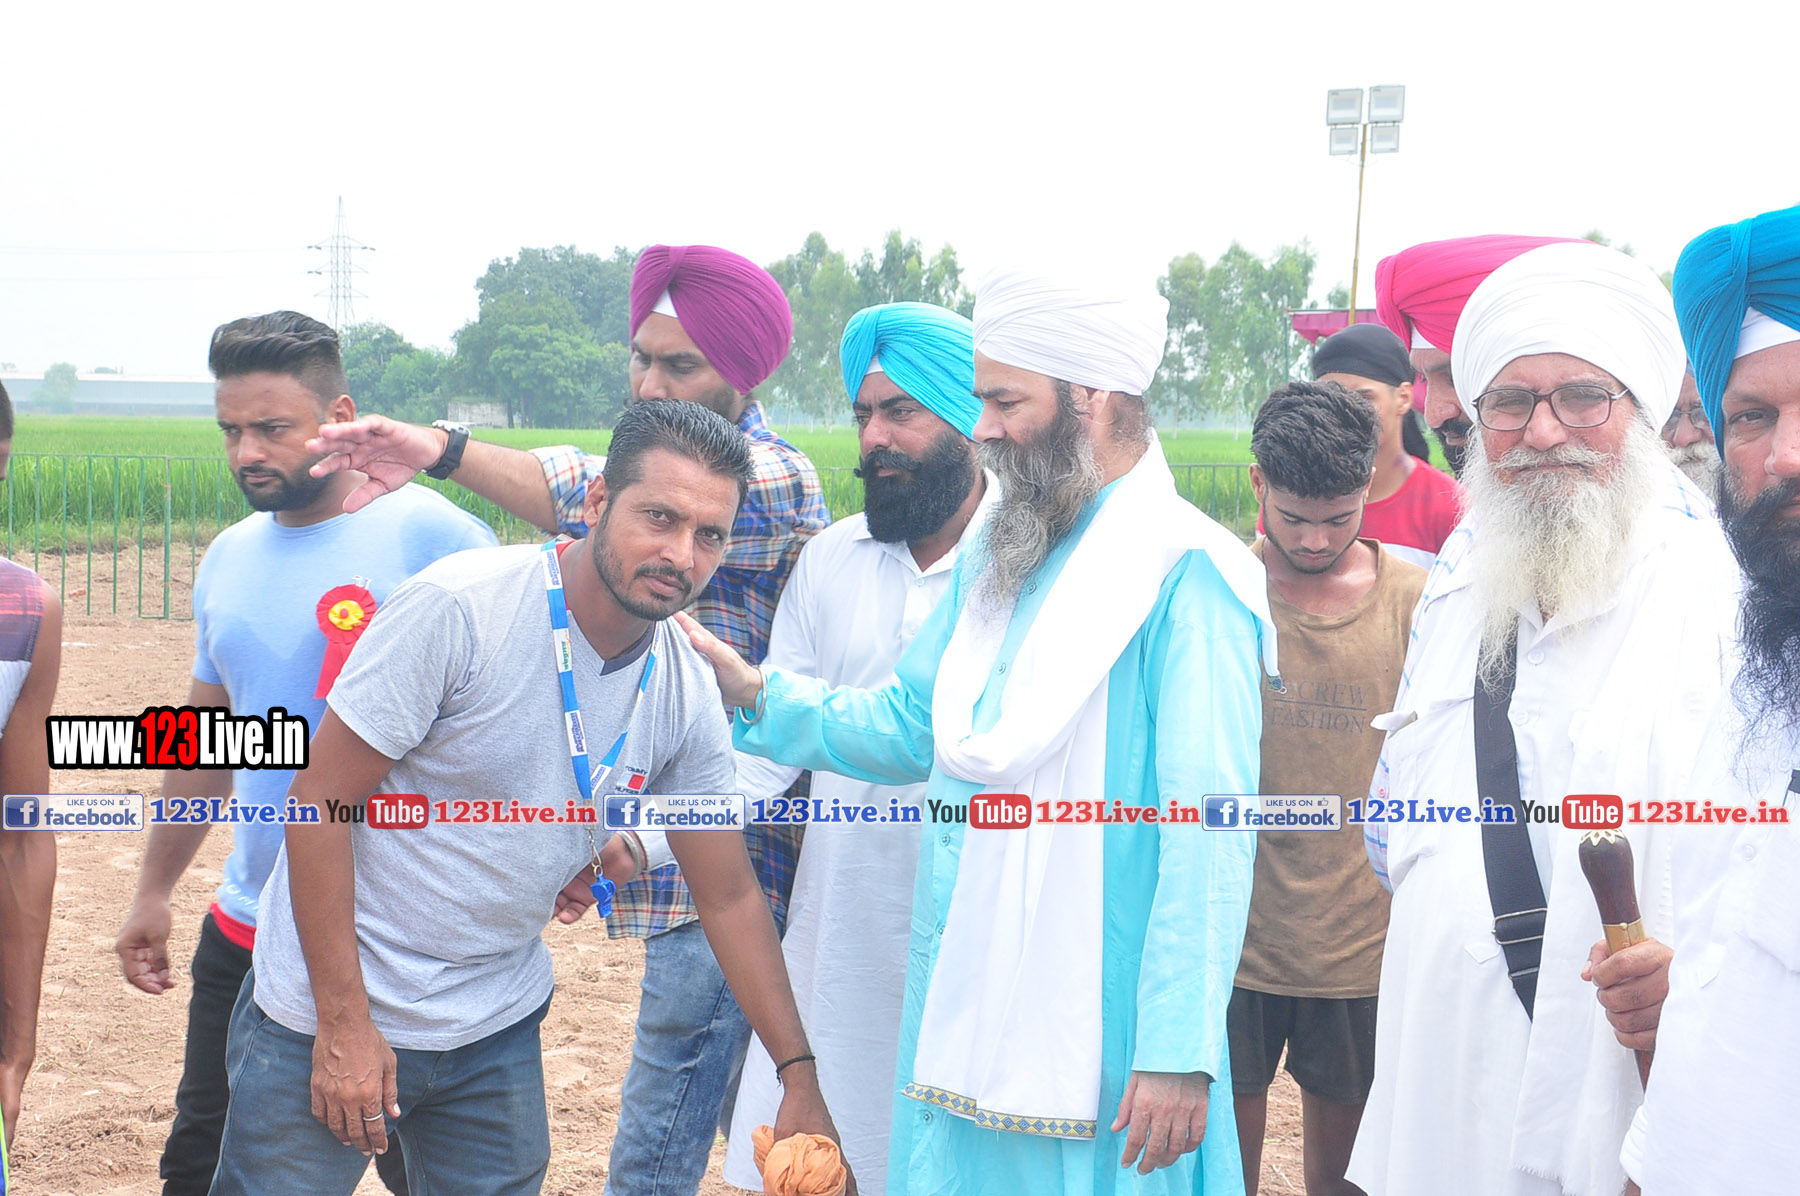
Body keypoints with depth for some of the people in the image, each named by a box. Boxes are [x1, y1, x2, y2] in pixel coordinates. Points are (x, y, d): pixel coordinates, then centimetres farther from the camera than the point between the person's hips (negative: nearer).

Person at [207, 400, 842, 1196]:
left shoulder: (686, 695, -4)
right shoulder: (459, 607, -21)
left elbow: (729, 896, 5)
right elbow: (319, 801, -17)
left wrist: (799, 1075, 1)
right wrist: (344, 1023, -18)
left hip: (499, 1035, 5)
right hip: (332, 1014, -5)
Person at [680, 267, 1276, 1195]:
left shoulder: (1186, 575, -14)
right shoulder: (993, 560, 13)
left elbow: (1206, 831, -19)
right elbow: (909, 728, 19)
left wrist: (1181, 1050, -23)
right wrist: (755, 693, 5)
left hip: (1092, 1037, -8)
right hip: (961, 1018, 8)